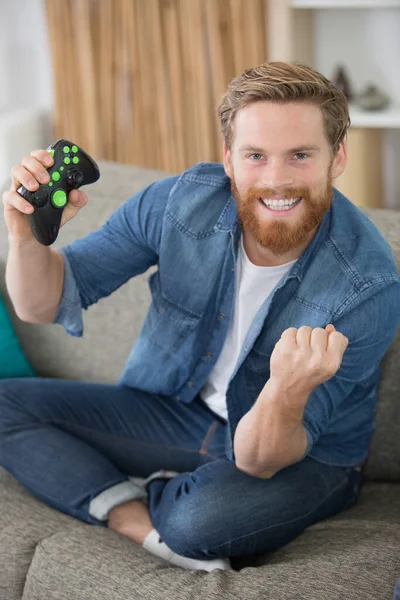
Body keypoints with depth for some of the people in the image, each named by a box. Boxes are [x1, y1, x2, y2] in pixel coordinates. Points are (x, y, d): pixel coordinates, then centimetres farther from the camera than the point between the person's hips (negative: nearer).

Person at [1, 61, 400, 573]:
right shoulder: (182, 201, -16)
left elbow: (258, 460, -27)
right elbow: (45, 304, -7)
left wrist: (289, 393, -51)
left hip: (304, 457, -5)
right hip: (174, 411, 5)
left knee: (207, 513, -39)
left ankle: (127, 504, -6)